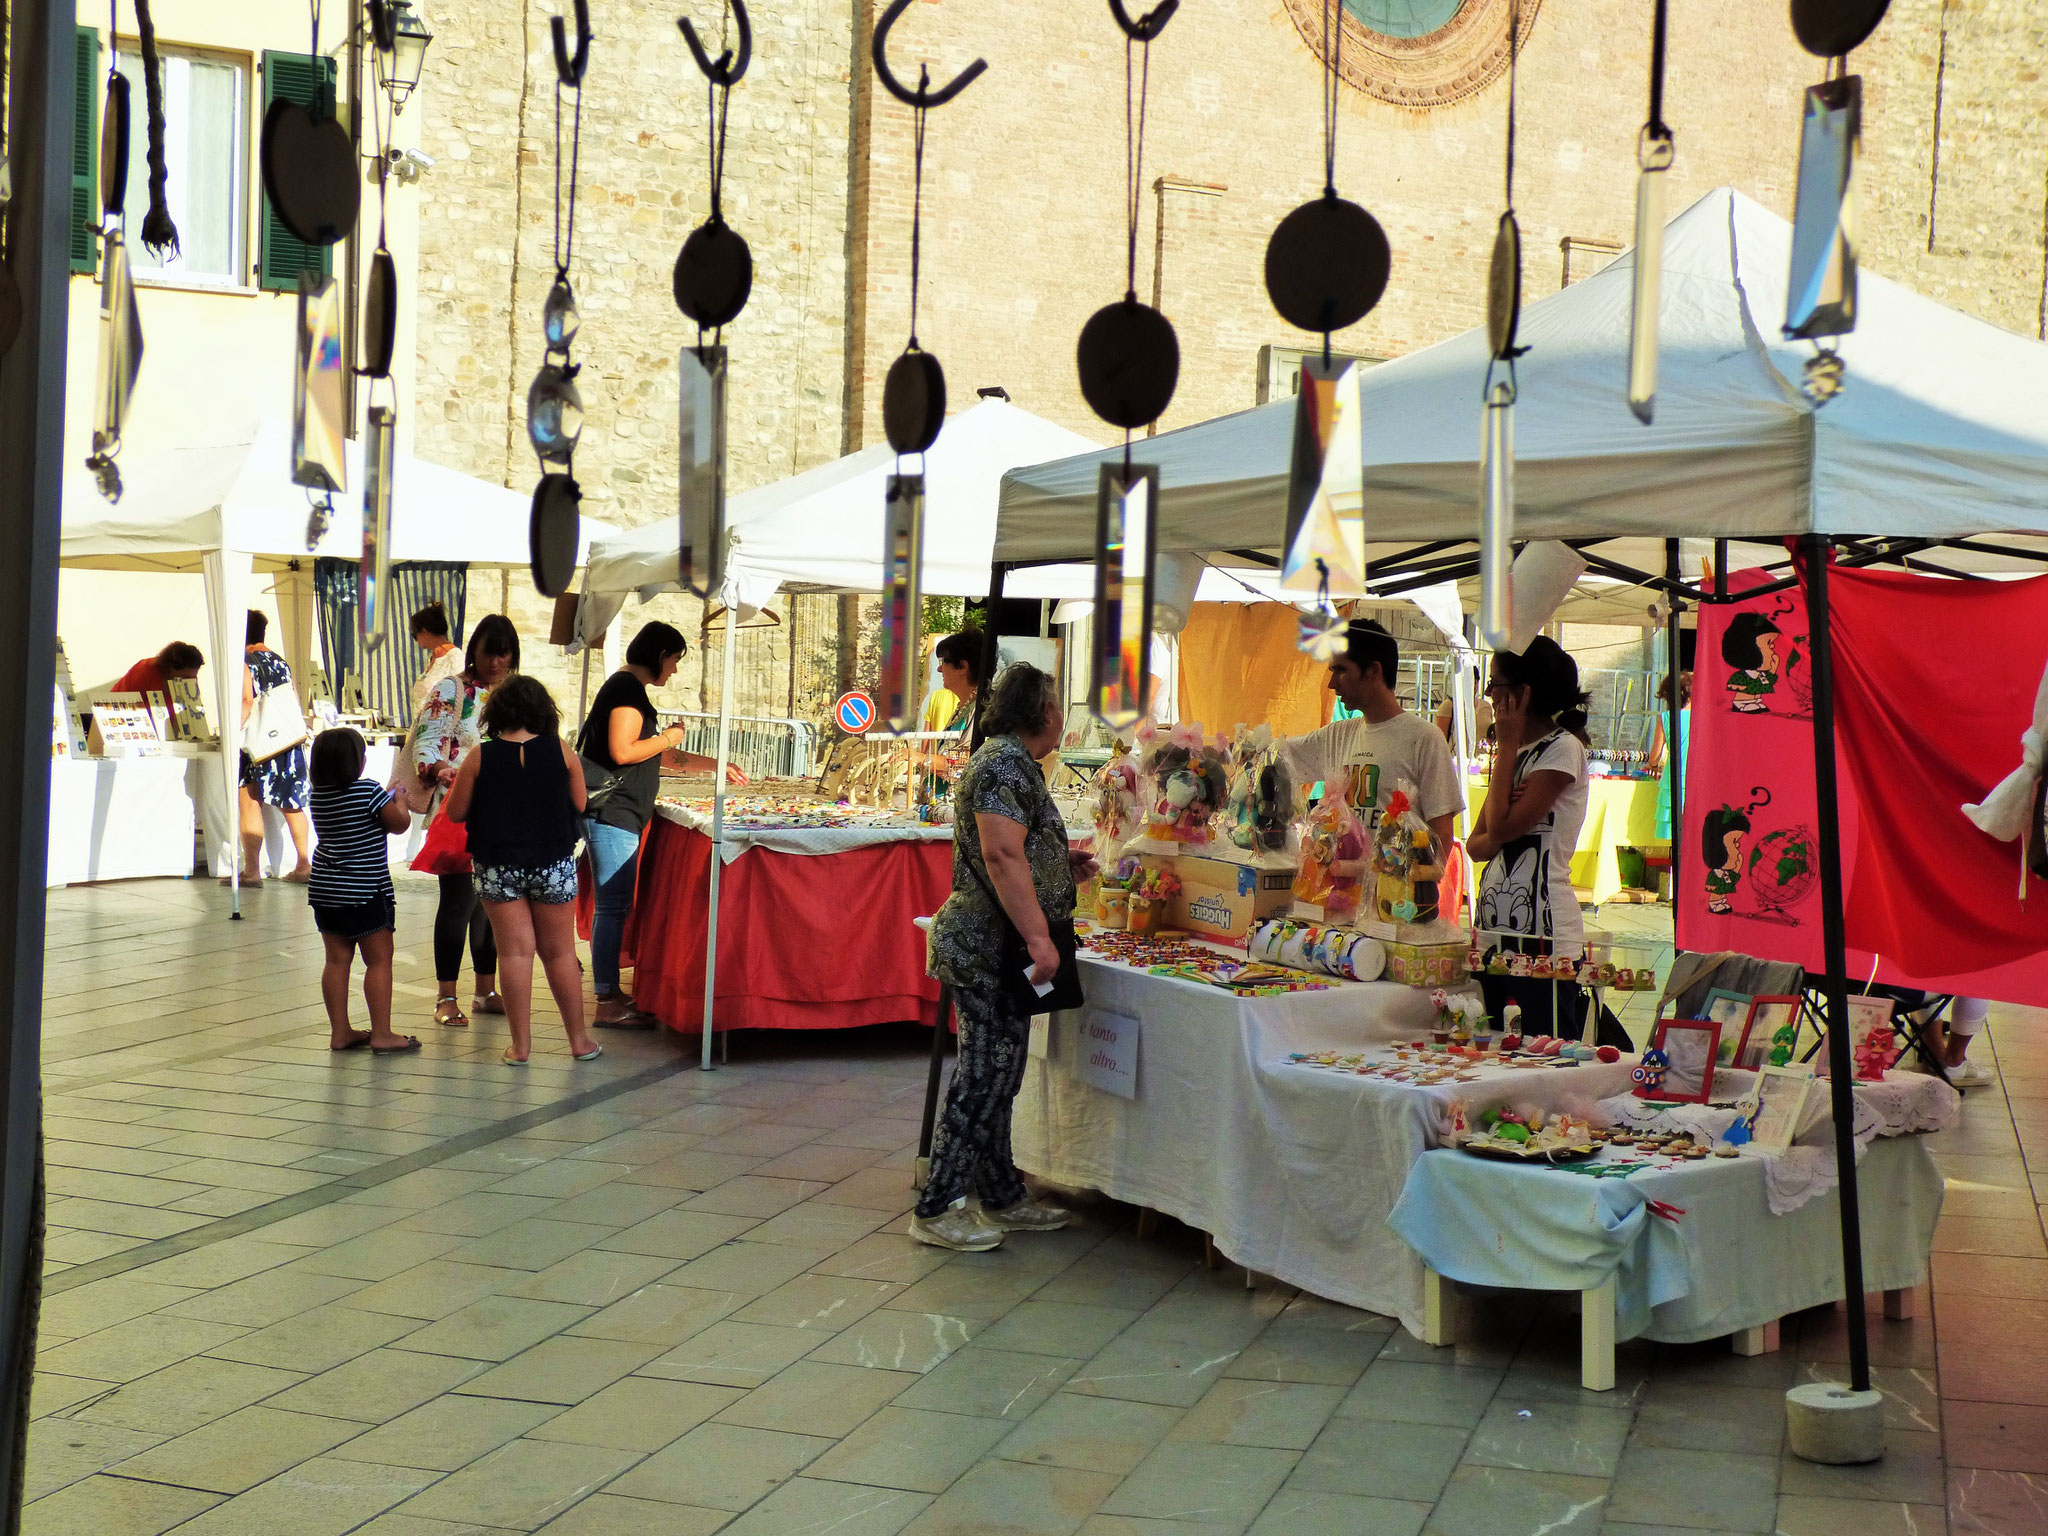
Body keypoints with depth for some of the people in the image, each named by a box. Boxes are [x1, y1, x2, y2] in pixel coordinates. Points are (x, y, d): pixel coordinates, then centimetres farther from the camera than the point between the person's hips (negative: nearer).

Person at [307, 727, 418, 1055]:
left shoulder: (319, 794, 5)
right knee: (379, 960, 1)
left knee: (337, 960, 10)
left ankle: (340, 1032, 15)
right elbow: (398, 824, -9)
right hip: (364, 891, -6)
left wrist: (386, 800, 19)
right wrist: (399, 800, 9)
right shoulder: (369, 791, -15)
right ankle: (382, 1035, 1)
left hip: (324, 889, 7)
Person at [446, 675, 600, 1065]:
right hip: (553, 864, 1)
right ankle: (579, 1040, 19)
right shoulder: (562, 752, -6)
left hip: (498, 867, -1)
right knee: (559, 952, 11)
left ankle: (520, 1044, 8)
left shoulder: (480, 757, -8)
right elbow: (580, 806, 3)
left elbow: (455, 813, -1)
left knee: (515, 952, 5)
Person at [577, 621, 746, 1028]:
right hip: (613, 814, -11)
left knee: (616, 905, 12)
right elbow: (622, 751, -22)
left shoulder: (627, 687, 22)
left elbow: (660, 756, 30)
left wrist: (716, 764, 30)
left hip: (619, 815, 11)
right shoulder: (627, 688, -11)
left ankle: (611, 993, 18)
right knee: (613, 906, -9)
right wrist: (669, 737, -7)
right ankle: (607, 1006, -7)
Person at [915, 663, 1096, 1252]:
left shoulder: (1013, 762, 18)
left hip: (994, 946, 11)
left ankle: (1002, 1198, 24)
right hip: (989, 945, -11)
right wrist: (1038, 937, -26)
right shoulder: (1004, 764, -15)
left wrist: (1063, 862, 16)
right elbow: (1002, 857, -24)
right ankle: (936, 1209, -2)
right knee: (984, 1077, -7)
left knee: (996, 1076, 15)